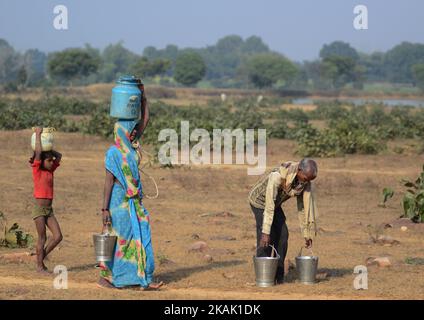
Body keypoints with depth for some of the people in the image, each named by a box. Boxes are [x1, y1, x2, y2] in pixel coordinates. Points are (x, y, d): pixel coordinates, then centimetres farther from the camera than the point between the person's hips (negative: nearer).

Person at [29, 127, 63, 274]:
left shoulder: (50, 171, 11)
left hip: (49, 210, 6)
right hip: (39, 209, -6)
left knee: (58, 237, -2)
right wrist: (38, 134, -12)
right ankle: (40, 266, 8)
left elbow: (59, 156, 17)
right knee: (42, 239, -3)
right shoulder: (37, 171, -7)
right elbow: (38, 153, -18)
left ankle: (41, 258, 14)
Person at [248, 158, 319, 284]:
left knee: (282, 235, -3)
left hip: (275, 202, 6)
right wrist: (265, 232, -40)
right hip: (260, 200, -6)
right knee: (267, 238, -17)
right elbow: (269, 207, -39)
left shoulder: (305, 182, -19)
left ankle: (279, 276, 6)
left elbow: (304, 206, -9)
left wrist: (307, 234, -6)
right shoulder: (277, 176, -40)